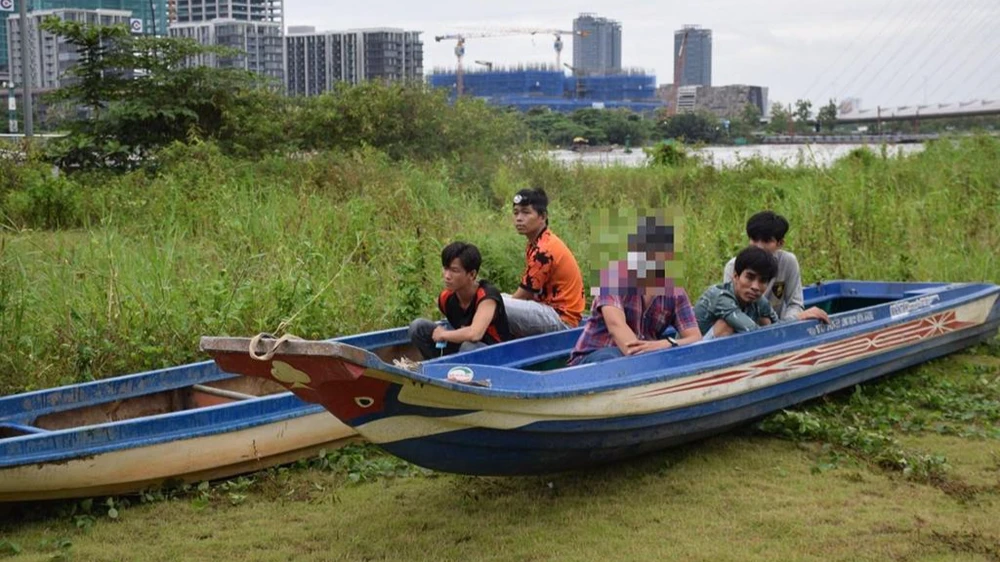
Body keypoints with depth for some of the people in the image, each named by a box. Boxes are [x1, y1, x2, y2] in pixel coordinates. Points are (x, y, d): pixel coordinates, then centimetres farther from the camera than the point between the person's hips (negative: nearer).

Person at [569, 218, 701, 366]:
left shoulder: (675, 291, 0)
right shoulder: (615, 274, -14)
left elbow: (695, 338, -9)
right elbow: (616, 324, -29)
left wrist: (666, 344, -33)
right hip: (594, 357, -4)